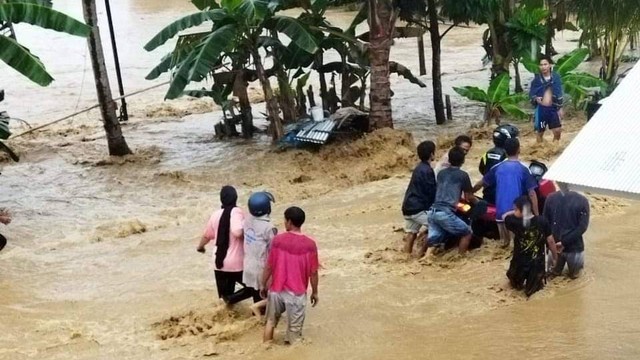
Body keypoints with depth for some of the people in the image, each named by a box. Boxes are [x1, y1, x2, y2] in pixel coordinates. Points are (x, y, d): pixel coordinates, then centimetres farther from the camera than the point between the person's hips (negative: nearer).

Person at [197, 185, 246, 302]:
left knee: (226, 294, 19)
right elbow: (238, 232, -31)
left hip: (219, 262, 5)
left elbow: (207, 235, 17)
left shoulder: (215, 214, 3)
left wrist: (200, 247, 37)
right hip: (237, 263, -5)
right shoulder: (237, 212, -13)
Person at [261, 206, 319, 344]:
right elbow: (313, 272, -7)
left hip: (277, 289, 2)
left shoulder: (278, 240, -10)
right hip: (297, 293, -2)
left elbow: (269, 266, -4)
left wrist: (263, 285, 10)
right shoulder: (310, 244, -12)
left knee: (271, 321, 23)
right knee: (294, 329, 9)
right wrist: (315, 292, 6)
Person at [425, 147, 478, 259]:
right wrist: (478, 202, 34)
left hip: (433, 212, 6)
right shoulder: (463, 175, 3)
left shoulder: (441, 173, 19)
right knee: (467, 232, 13)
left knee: (434, 240, 10)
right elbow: (469, 197, 13)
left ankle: (428, 257, -10)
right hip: (446, 213, -6)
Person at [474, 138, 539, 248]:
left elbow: (481, 183, 15)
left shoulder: (497, 168, 4)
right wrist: (536, 215, -8)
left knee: (505, 243, 16)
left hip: (501, 212, 4)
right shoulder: (524, 169, -8)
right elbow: (531, 193, -12)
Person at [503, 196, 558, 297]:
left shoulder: (516, 222, -18)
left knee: (514, 279, 31)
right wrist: (555, 258, 11)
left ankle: (518, 282, 15)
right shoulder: (542, 221, -11)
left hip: (519, 264, 0)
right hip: (538, 264, 0)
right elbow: (551, 241, -2)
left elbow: (505, 216, 5)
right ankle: (536, 282, 11)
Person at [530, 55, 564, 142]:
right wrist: (535, 99, -22)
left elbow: (559, 93, 4)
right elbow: (531, 93, 0)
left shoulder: (556, 77, -1)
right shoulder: (537, 79, -5)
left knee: (558, 131, 1)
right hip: (541, 109, -1)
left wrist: (560, 108, 2)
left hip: (553, 108, 1)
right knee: (540, 132, 8)